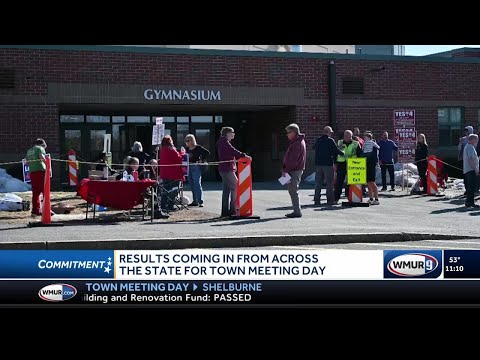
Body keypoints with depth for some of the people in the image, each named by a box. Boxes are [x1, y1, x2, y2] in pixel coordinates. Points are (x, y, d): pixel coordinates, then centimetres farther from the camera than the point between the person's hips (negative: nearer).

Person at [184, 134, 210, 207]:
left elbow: (207, 153, -9)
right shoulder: (187, 149, 13)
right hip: (189, 167, 7)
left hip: (196, 167, -7)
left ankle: (200, 201, -8)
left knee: (197, 184, -9)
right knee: (192, 185, 8)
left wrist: (202, 160, -10)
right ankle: (195, 201, 15)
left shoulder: (198, 148, -5)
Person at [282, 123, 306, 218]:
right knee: (292, 190, 14)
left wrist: (285, 170, -17)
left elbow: (293, 159, -21)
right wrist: (285, 169, 17)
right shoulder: (295, 142, 17)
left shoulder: (298, 143, -16)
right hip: (294, 170, 10)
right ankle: (296, 211, 19)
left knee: (293, 190, -8)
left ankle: (297, 212, -5)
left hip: (295, 171, -10)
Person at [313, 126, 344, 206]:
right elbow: (336, 150, -9)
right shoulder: (330, 140, -8)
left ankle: (317, 200, 8)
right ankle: (330, 200, 0)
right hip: (328, 164, -5)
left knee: (318, 182, 8)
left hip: (318, 164, 5)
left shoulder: (318, 140, 9)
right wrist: (343, 153, 9)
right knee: (329, 182, 1)